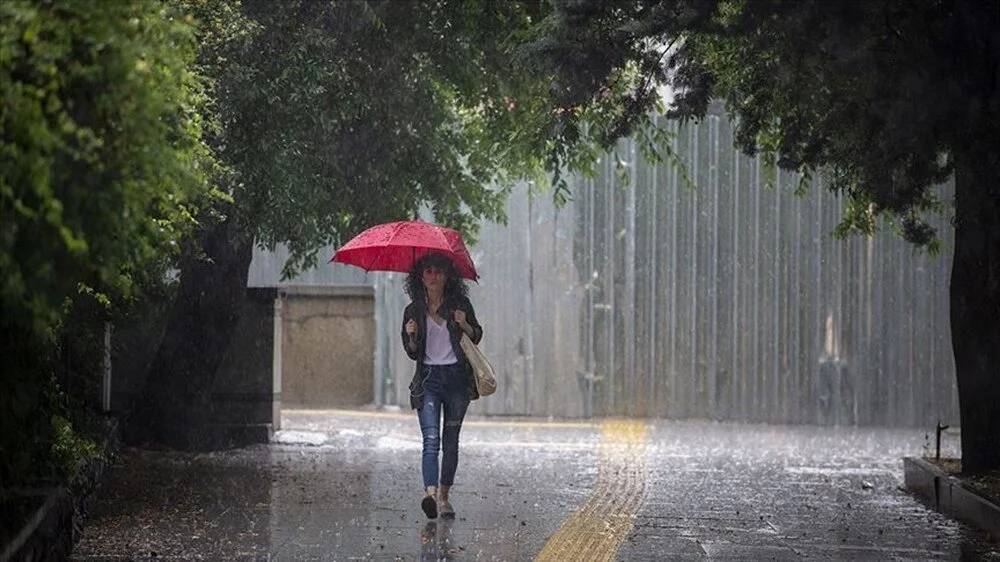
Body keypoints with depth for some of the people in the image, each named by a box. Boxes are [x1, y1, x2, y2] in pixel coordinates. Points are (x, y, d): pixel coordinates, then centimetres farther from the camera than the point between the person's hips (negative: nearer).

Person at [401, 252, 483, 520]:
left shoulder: (460, 304, 4)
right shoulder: (414, 311, 5)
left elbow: (476, 337, 12)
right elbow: (412, 353, 11)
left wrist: (464, 325, -9)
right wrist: (411, 336, -11)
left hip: (457, 377, 1)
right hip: (428, 379, -1)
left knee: (451, 442, 5)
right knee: (431, 439, -17)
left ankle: (444, 496, 15)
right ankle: (430, 493, -32)